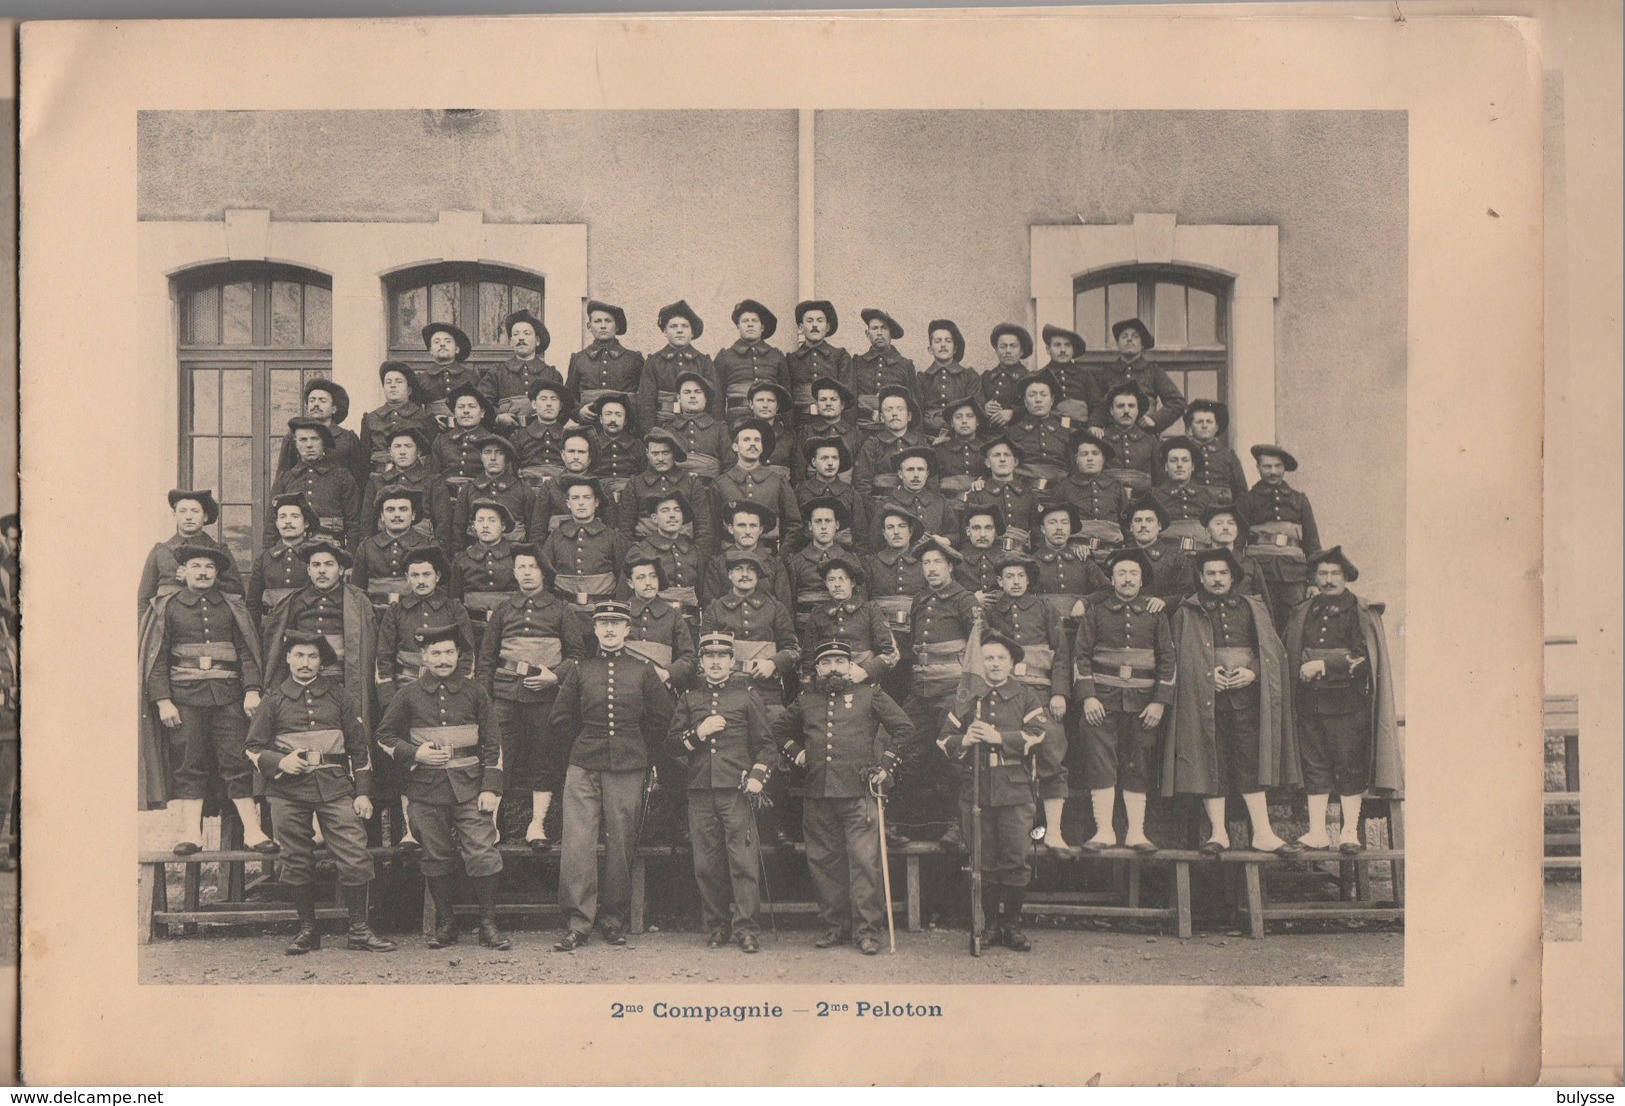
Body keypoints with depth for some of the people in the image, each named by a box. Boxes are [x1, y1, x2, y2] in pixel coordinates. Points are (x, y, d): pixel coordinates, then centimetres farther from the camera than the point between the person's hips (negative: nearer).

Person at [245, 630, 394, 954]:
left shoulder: (338, 697, 10)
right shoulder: (273, 699, 7)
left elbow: (359, 747, 13)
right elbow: (253, 747, 9)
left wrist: (363, 792, 6)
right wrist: (280, 762, -10)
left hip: (336, 788, 0)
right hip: (288, 792, 0)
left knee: (356, 857, -8)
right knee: (297, 863, 6)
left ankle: (358, 930, 3)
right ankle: (307, 929, 20)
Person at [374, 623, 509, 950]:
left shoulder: (474, 691, 4)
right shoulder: (410, 696, 4)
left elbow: (492, 742, 6)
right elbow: (384, 736, 13)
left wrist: (491, 787, -2)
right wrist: (415, 754, -4)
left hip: (469, 786, -1)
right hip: (427, 789, 1)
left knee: (482, 853, -6)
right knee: (436, 857, 7)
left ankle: (489, 924, 2)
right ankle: (445, 924, 20)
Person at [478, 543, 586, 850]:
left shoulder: (561, 611, 9)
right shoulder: (502, 610, 14)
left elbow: (578, 653, 8)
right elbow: (487, 657, 14)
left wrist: (555, 675, -9)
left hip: (545, 695, -1)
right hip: (506, 695, 1)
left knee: (545, 759, 0)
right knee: (500, 757, -3)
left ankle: (537, 824, 9)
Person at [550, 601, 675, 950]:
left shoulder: (643, 670, 6)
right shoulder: (579, 670, 8)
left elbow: (660, 716, 13)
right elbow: (560, 718, 12)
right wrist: (585, 745, 10)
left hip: (628, 769, 0)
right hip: (583, 768, 0)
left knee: (621, 843, 3)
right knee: (577, 841, -7)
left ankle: (614, 919, 15)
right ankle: (577, 922, -3)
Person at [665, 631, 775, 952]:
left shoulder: (746, 695, 10)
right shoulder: (688, 698, 15)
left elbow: (766, 744, 11)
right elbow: (671, 743, 11)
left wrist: (757, 775, -4)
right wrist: (698, 733, -6)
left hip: (737, 790, -2)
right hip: (700, 792, 2)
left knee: (743, 861, -6)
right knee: (707, 864, 3)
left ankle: (746, 928, -3)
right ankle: (717, 926, 12)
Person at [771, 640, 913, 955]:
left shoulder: (869, 695, 8)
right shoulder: (806, 700, 17)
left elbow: (905, 728, 8)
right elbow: (779, 729, 31)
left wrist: (886, 763, 1)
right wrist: (796, 753, 15)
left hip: (859, 792, -3)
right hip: (817, 795, 4)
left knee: (864, 860, -8)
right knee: (824, 863, 6)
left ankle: (867, 930, -3)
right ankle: (834, 926, 17)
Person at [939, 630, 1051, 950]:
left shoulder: (1026, 697, 10)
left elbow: (1038, 734, -4)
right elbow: (944, 740, 10)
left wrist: (1000, 737, -15)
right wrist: (963, 741, -12)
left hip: (1015, 790, -1)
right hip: (975, 789, 1)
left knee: (1017, 860, -3)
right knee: (983, 861, 4)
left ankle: (1012, 924, 10)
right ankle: (990, 924, 15)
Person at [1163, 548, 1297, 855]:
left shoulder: (1253, 609, 14)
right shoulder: (1187, 614, 10)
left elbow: (1271, 650, 11)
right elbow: (1178, 657, 5)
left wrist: (1252, 673, -6)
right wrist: (1207, 675, -10)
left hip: (1246, 694, 1)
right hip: (1204, 697, -1)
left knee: (1251, 762, -4)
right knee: (1211, 764, -3)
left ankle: (1263, 833, -2)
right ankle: (1218, 832, 5)